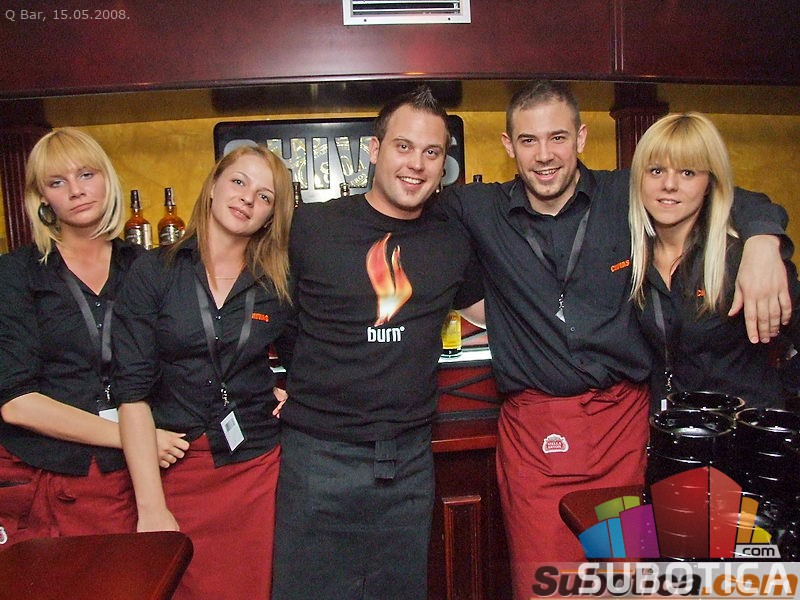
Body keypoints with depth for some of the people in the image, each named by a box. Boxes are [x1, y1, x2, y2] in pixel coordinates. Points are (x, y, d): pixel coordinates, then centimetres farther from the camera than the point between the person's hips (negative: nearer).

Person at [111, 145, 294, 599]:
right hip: (176, 471, -1)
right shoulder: (153, 273, -4)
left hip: (259, 468, 2)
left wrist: (297, 393, -3)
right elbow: (133, 392, -8)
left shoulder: (280, 285, 2)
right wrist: (151, 507, -12)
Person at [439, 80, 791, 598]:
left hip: (622, 416, 1)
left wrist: (762, 243, -13)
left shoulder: (628, 196, 1)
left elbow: (740, 201, 10)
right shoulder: (480, 210, 2)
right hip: (533, 427, 0)